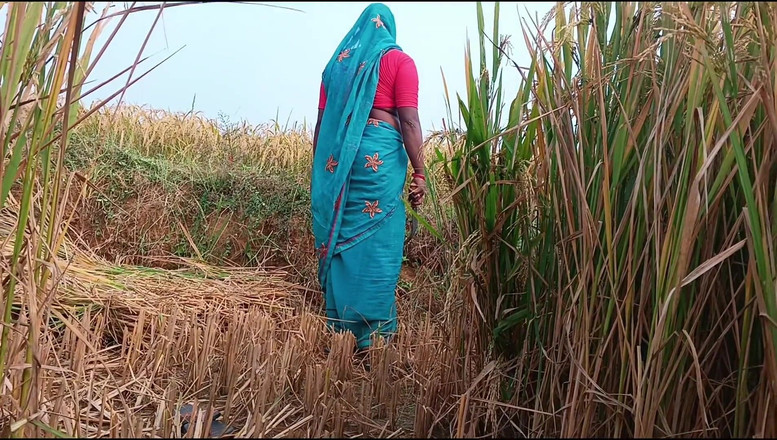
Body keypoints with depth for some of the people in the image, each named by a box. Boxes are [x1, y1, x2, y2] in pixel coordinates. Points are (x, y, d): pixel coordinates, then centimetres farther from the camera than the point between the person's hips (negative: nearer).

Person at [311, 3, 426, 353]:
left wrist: (318, 170, 20)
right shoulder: (399, 61, 4)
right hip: (380, 154, -5)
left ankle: (339, 330, 20)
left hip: (337, 156, 5)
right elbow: (409, 121, -7)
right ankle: (372, 335, 6)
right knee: (377, 245, 0)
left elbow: (322, 121, 15)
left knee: (338, 237, 11)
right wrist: (419, 173, -5)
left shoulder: (337, 61, 18)